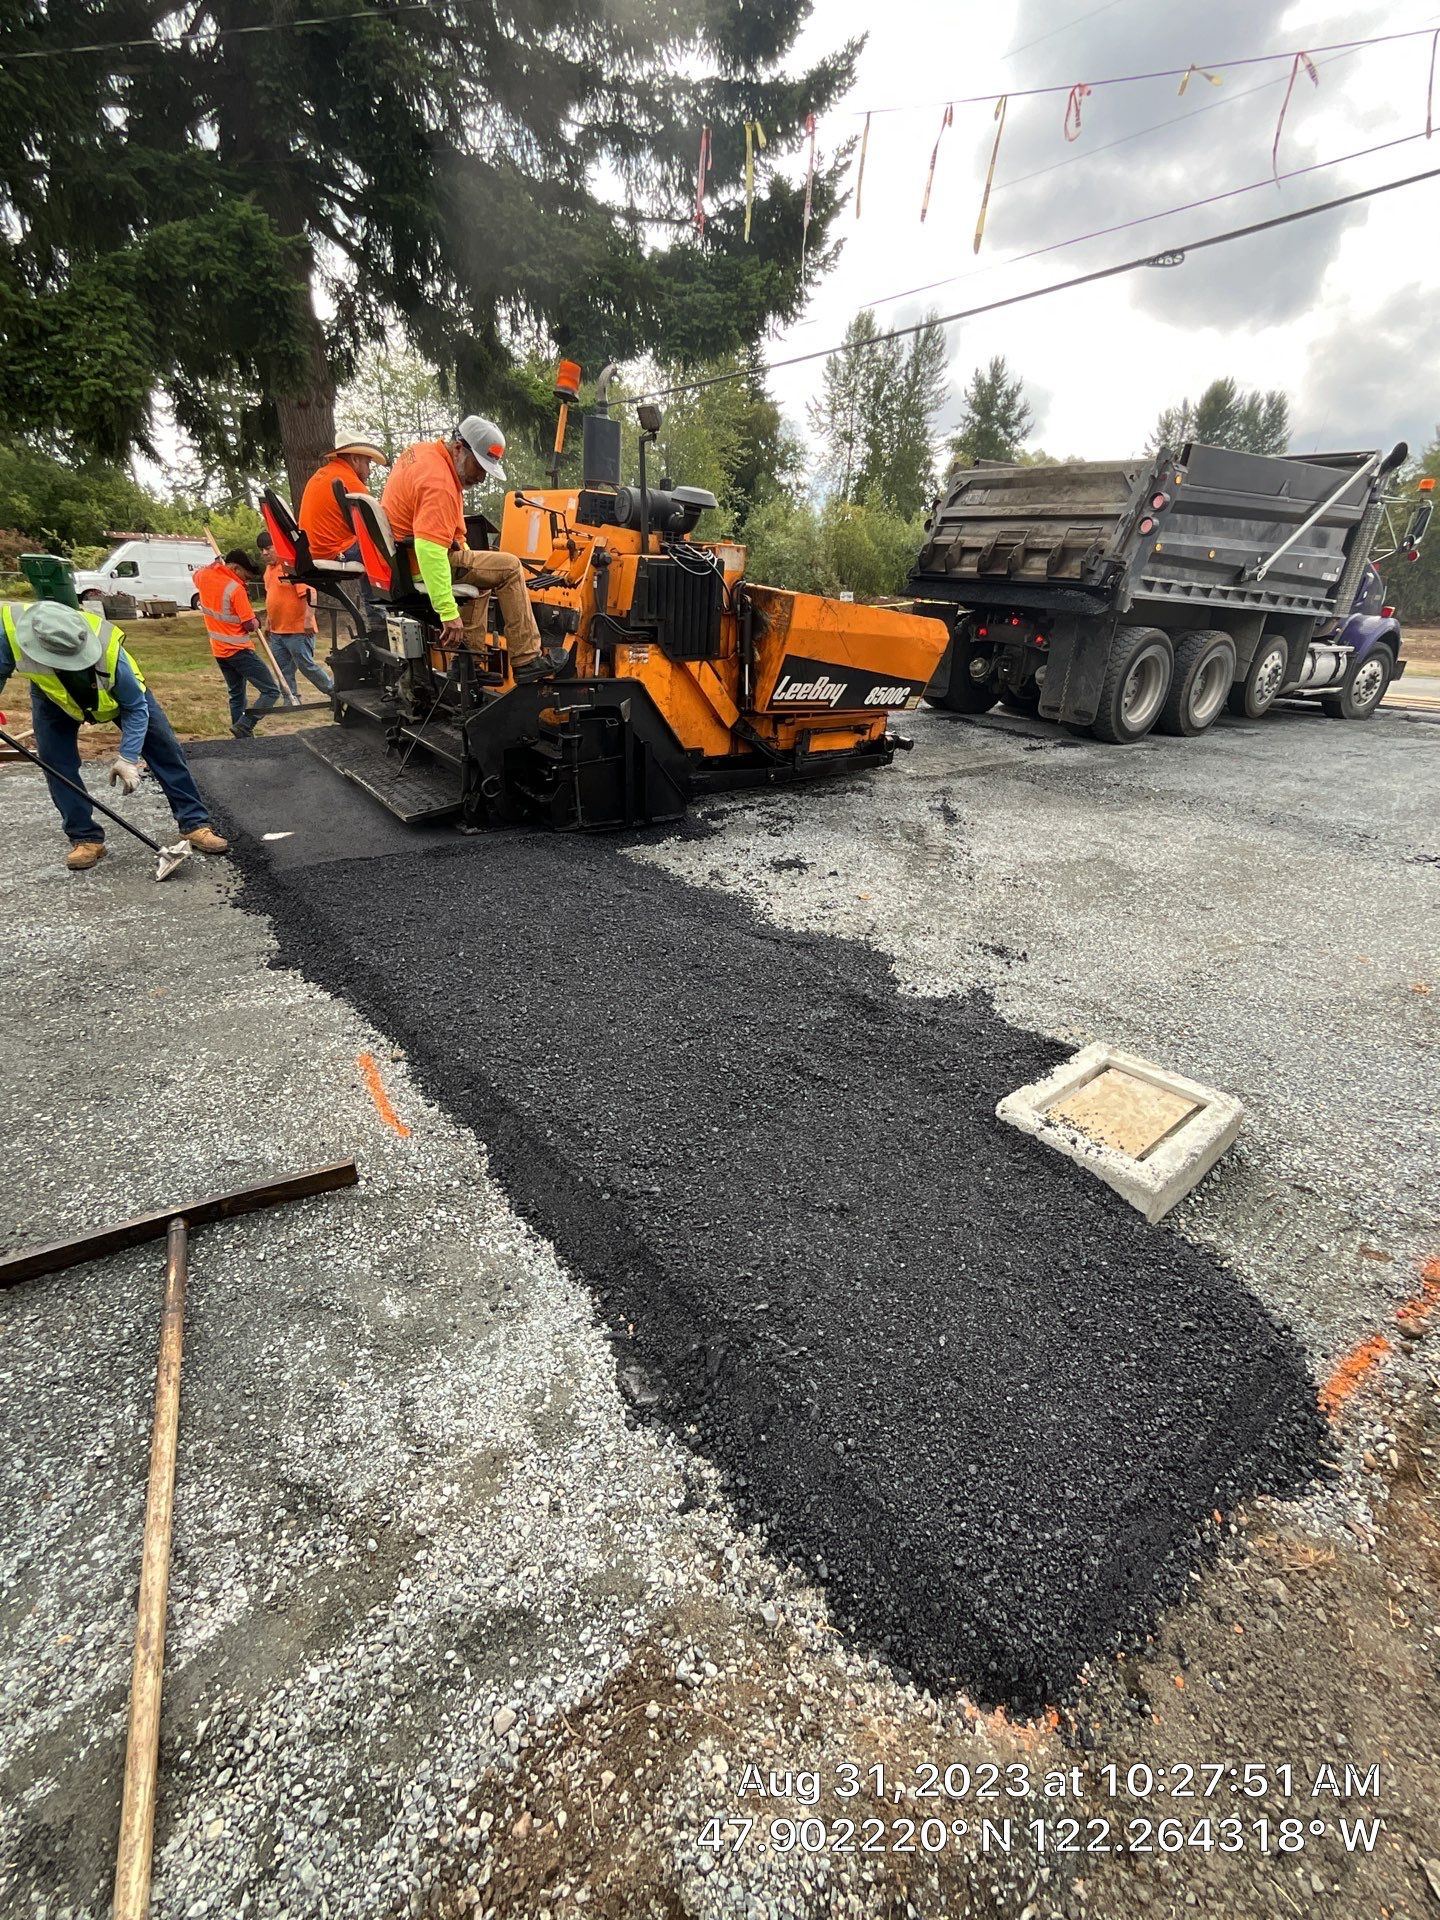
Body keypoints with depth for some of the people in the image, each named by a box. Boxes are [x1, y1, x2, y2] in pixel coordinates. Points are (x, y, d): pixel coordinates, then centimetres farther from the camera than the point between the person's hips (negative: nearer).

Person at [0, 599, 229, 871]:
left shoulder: (107, 646, -41)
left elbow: (136, 707, -28)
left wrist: (129, 758, -31)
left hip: (119, 689, -2)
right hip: (52, 695, 2)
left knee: (164, 747, -9)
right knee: (55, 762, -9)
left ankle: (195, 824, -1)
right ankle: (86, 838, 1)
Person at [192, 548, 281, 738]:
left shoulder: (204, 576, 4)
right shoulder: (235, 589, -19)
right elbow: (251, 626, -17)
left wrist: (215, 564, 29)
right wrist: (256, 622, 4)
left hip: (219, 651, 9)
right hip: (239, 650, -9)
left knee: (236, 695, 18)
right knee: (271, 692, -8)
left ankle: (242, 737, 18)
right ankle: (243, 727, -21)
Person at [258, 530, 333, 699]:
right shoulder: (269, 570, 15)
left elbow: (310, 592, -20)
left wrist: (308, 619, -26)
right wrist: (268, 623, 25)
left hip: (298, 630, -8)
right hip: (277, 631, 9)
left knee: (306, 666, -3)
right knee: (284, 670, 8)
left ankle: (334, 692, 15)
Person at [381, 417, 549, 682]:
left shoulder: (422, 450, 11)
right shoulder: (439, 483, -22)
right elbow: (429, 550, -32)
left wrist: (464, 550, 24)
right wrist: (448, 612, -34)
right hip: (420, 567, -11)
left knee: (482, 578, 31)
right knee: (509, 567, -8)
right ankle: (526, 660, -11)